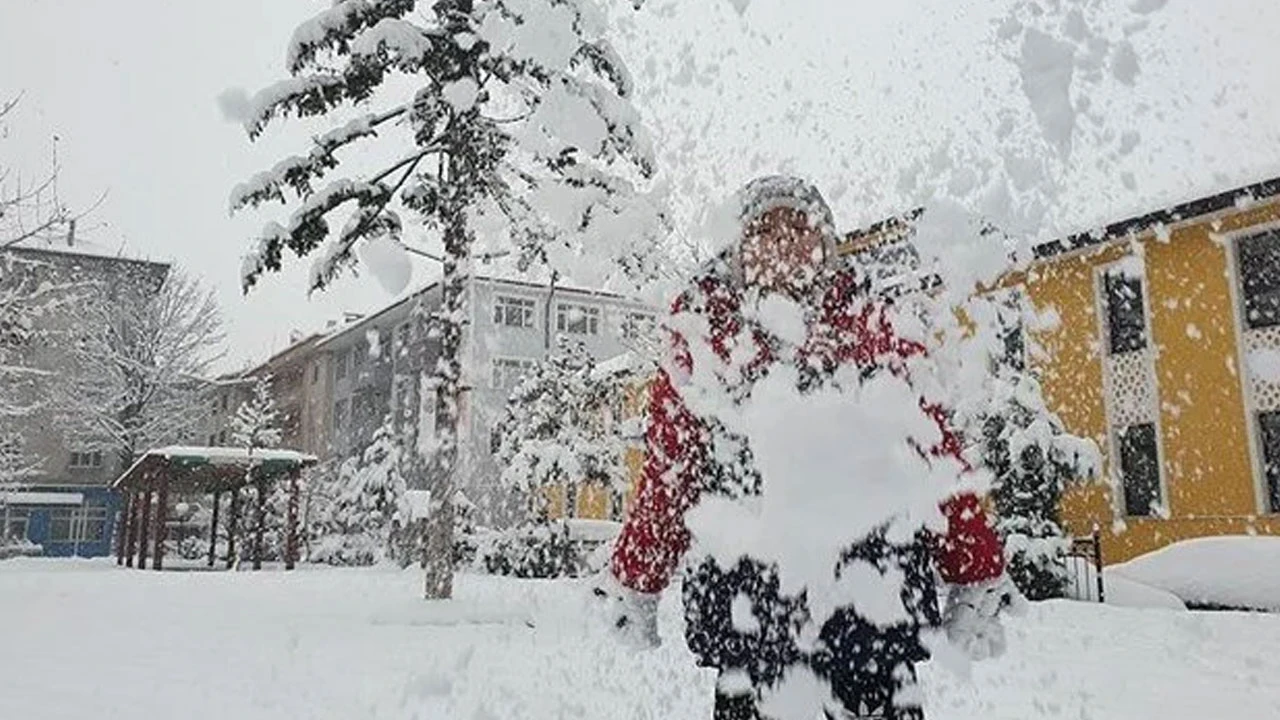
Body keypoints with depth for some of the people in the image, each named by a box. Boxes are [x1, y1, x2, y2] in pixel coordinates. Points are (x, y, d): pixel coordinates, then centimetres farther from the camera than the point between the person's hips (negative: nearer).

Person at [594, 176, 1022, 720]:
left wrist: (977, 586, 5)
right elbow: (666, 470, 11)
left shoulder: (874, 329, 6)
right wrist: (635, 586, 14)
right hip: (742, 587, 0)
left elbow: (935, 454, 6)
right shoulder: (704, 336, 6)